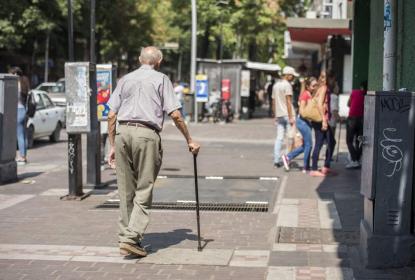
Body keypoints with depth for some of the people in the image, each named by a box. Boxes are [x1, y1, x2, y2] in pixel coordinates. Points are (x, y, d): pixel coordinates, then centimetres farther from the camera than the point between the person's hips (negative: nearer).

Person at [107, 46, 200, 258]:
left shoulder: (126, 79, 19)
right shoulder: (161, 79, 8)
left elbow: (111, 116, 13)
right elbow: (175, 114, -1)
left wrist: (112, 146, 17)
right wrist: (189, 140, 7)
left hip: (123, 132, 4)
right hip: (147, 134, -4)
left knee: (126, 191, 10)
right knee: (143, 191, -1)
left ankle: (125, 237, 15)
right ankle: (132, 238, -10)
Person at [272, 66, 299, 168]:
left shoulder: (276, 85, 16)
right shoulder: (287, 85, -9)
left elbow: (273, 102, 19)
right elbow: (288, 102, -15)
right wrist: (291, 117, -17)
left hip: (279, 115, 8)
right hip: (287, 114, -8)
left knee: (279, 138, 6)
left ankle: (277, 160, 3)